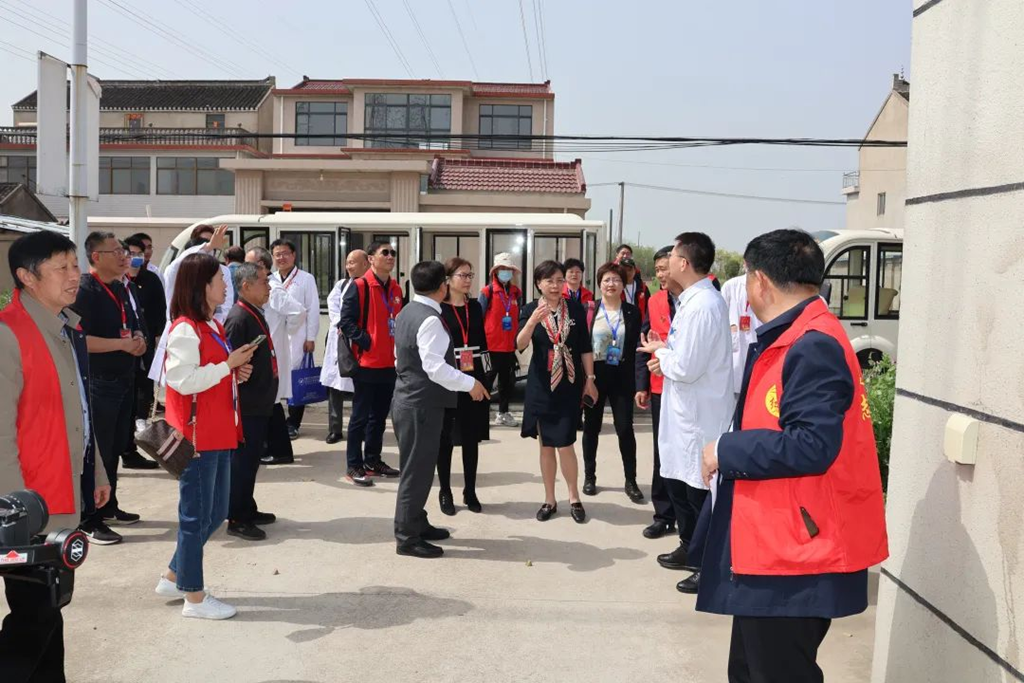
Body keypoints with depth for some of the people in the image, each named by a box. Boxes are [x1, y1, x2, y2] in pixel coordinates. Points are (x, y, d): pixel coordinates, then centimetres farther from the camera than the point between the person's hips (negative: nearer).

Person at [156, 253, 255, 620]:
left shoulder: (213, 326, 14)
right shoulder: (185, 330, -15)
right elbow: (184, 381, -24)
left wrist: (236, 372, 5)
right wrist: (229, 364, -19)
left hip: (219, 434, 10)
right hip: (197, 436, -10)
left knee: (215, 513, 17)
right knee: (196, 515, 2)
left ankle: (173, 577, 32)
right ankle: (194, 597, 15)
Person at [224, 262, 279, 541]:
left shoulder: (256, 315, 13)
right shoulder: (239, 318, -18)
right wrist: (240, 401, -20)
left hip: (260, 404, 10)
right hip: (246, 406, -10)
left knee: (252, 458, 18)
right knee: (242, 460, 0)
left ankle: (248, 510, 30)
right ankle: (237, 519, 10)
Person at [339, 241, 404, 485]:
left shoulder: (395, 289, 13)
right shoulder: (359, 287, -9)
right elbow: (346, 321, -13)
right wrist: (366, 342, -17)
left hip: (390, 363, 7)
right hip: (366, 362, -7)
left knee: (380, 415, 15)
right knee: (361, 415, 0)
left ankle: (373, 461, 26)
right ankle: (354, 466, 8)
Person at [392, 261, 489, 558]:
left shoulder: (407, 312, 10)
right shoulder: (430, 319, -20)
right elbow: (435, 367, -27)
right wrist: (470, 383, -19)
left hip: (408, 398, 10)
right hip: (422, 404, -10)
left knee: (416, 467, 18)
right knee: (417, 469, -2)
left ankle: (416, 524, 30)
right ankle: (407, 537, 6)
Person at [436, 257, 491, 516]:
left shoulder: (475, 306, 10)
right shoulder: (437, 308, -6)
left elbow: (482, 340, 13)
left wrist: (485, 373, 7)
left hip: (474, 378, 4)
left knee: (471, 437, 8)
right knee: (445, 437, 4)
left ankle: (470, 491, 18)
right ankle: (445, 492, 15)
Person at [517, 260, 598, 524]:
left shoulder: (576, 309, -1)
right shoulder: (530, 309, -2)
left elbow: (585, 347, 4)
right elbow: (520, 345, -17)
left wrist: (590, 378, 2)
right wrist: (533, 320, -31)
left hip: (570, 383, -1)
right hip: (541, 384, 1)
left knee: (565, 444, -3)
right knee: (546, 444, 8)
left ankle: (574, 498, 14)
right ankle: (549, 500, 20)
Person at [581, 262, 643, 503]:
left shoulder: (632, 312, 2)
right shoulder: (589, 311, -1)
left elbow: (636, 348, 1)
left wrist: (638, 381, -4)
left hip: (622, 376, 0)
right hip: (594, 374, 0)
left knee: (625, 428, -1)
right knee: (591, 427, 10)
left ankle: (631, 481, 11)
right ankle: (589, 477, 24)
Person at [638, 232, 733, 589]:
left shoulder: (702, 306, -23)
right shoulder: (694, 299, 9)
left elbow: (687, 367, -24)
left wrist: (659, 351, -7)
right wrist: (665, 352, 3)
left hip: (699, 414, -10)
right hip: (684, 409, 10)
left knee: (700, 490, 2)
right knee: (677, 479, 21)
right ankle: (690, 548, 36)